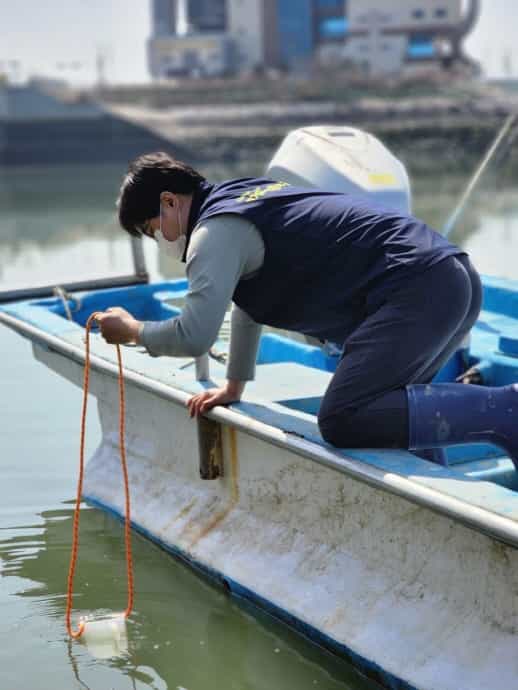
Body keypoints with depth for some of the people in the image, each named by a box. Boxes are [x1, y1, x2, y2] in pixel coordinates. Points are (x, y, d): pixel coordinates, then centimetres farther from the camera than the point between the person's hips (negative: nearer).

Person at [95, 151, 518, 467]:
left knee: (342, 423, -18)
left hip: (416, 291, -10)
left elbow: (194, 337, -11)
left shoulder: (216, 231, -5)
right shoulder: (239, 200, 27)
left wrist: (133, 331, 9)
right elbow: (247, 301, 38)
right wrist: (234, 386, 44)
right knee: (381, 406, 24)